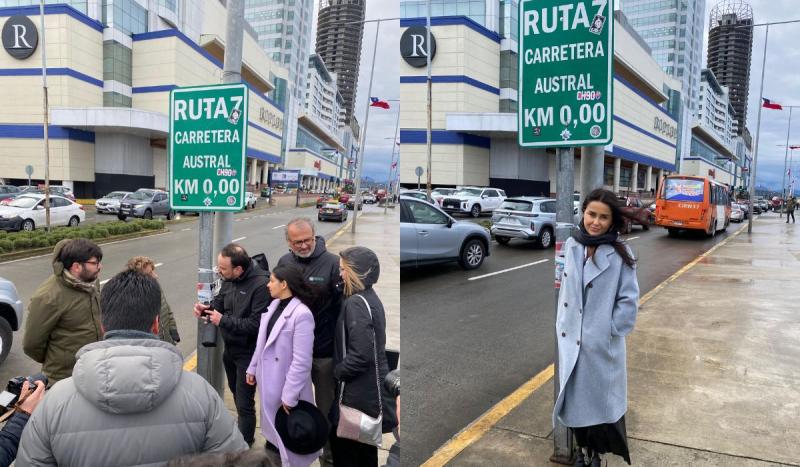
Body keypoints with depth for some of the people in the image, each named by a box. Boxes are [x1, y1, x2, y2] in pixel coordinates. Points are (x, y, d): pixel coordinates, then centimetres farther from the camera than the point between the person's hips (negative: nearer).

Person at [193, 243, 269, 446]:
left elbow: (256, 324, -29)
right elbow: (220, 301, 11)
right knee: (236, 393, 27)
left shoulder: (261, 285, -28)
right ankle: (245, 433, 49)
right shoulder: (229, 280, -4)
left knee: (244, 403, 1)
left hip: (247, 353, -9)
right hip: (230, 348, 9)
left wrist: (223, 320, -24)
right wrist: (206, 308, -12)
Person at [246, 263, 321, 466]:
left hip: (286, 383, -8)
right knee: (271, 423, 26)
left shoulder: (301, 314, -25)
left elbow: (302, 361, -24)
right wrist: (253, 368, 16)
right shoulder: (274, 305, 1)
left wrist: (290, 396, -22)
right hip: (268, 379, 8)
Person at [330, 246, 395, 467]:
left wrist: (336, 372, -11)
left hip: (359, 393, -9)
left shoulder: (356, 303, -20)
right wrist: (340, 369, 11)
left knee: (343, 446, 4)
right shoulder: (371, 299, 8)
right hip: (371, 389, 9)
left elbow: (360, 354, -26)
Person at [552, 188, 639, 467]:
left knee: (600, 401, 8)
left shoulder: (620, 254, -11)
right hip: (570, 340, 4)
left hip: (603, 343, -4)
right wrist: (561, 325, 10)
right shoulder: (571, 246, 0)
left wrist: (610, 329, -9)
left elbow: (629, 300, -8)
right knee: (573, 400, 14)